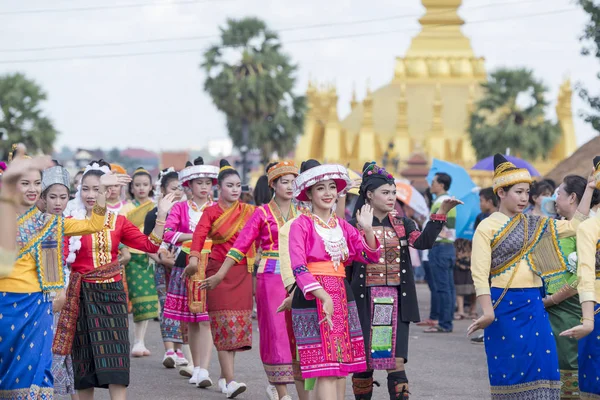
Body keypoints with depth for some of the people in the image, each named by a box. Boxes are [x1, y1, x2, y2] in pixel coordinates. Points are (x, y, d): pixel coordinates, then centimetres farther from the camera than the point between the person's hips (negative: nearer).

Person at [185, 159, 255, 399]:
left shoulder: (249, 211, 10)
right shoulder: (211, 213, 0)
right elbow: (199, 235, -16)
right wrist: (194, 258, -34)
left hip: (243, 273, 3)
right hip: (219, 272, -3)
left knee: (238, 325, 4)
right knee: (225, 324, -9)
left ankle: (224, 376, 17)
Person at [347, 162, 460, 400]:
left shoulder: (402, 224, 8)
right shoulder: (354, 226, 1)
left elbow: (423, 241, -12)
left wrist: (441, 213, -23)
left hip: (396, 303, 2)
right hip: (365, 302, -2)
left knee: (396, 362, -5)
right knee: (364, 362, 3)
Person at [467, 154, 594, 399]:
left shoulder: (535, 225, 11)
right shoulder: (487, 228, -6)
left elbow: (575, 225, 14)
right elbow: (480, 274, -12)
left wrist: (589, 187, 11)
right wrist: (488, 313, -20)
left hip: (533, 304, 5)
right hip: (504, 305, -5)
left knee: (541, 362, -1)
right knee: (509, 365, -1)